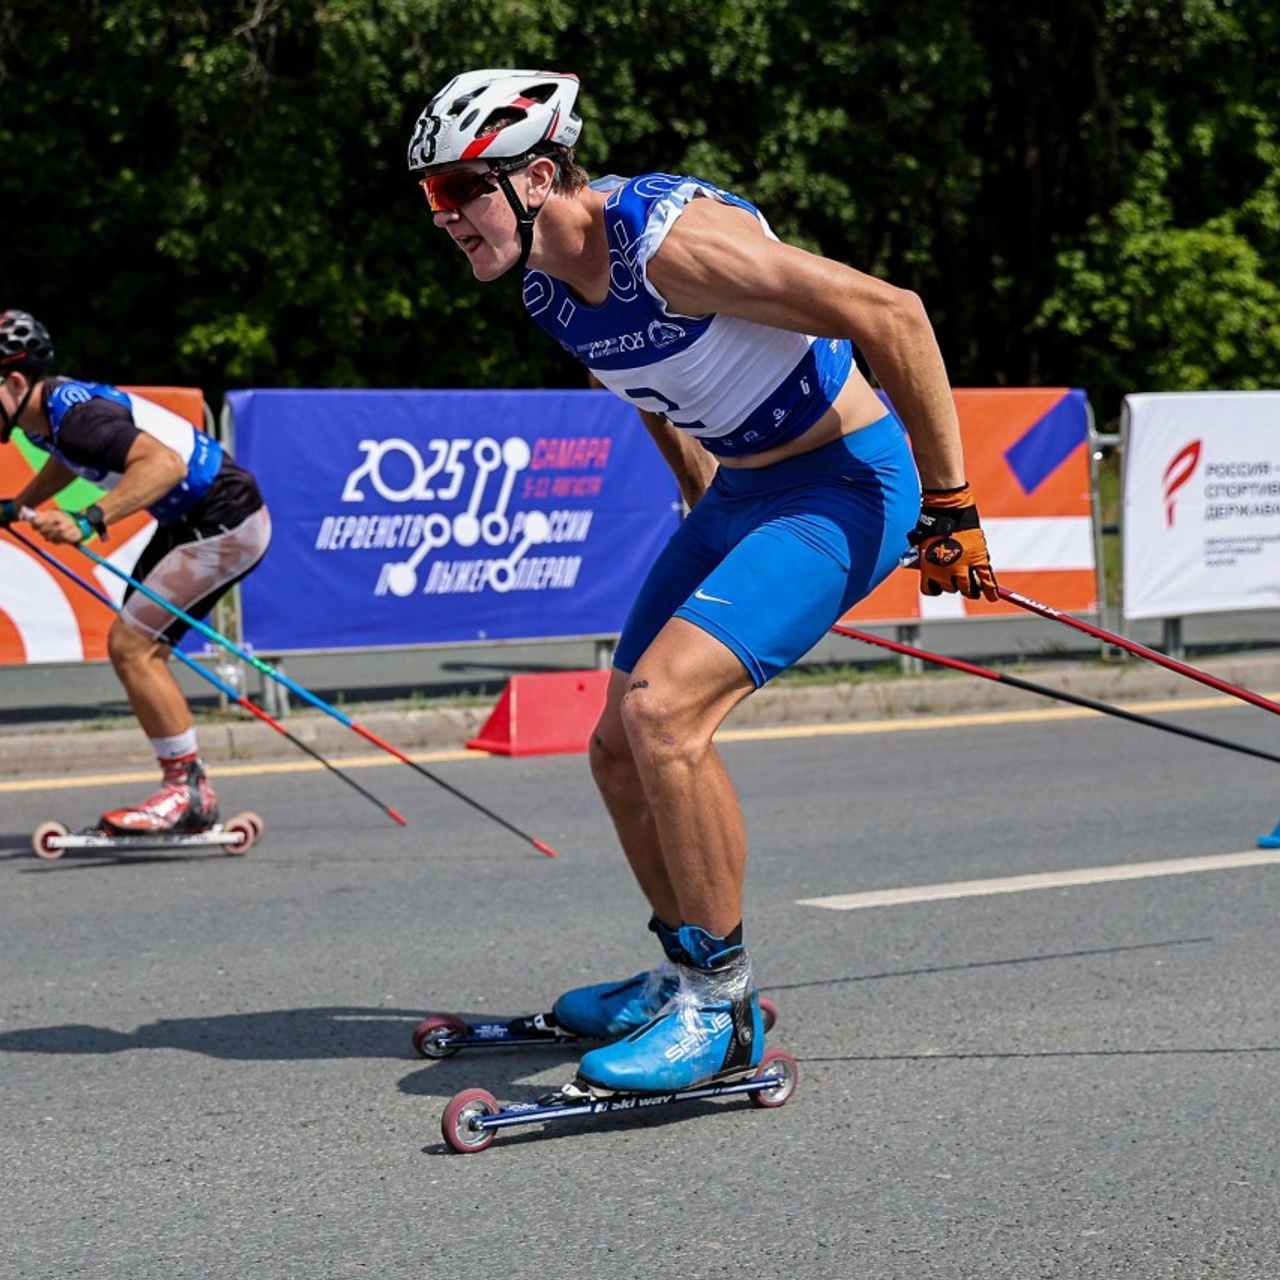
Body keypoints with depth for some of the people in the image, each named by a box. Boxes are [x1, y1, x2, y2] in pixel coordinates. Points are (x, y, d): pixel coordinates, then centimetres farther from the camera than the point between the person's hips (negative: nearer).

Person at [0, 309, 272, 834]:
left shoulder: (75, 415, -26)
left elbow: (166, 463, -41)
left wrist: (88, 520, -47)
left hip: (225, 523, -10)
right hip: (185, 521, 11)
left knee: (130, 645, -12)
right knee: (139, 650, 10)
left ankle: (188, 791, -5)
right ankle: (189, 792, 16)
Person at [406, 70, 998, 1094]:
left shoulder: (670, 239, -27)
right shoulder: (547, 288, 1)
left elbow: (891, 315, -26)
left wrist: (948, 505, -22)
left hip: (848, 485, -9)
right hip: (742, 492, 9)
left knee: (661, 707, -24)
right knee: (622, 751, 9)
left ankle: (722, 1010, -13)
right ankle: (688, 972, 30)